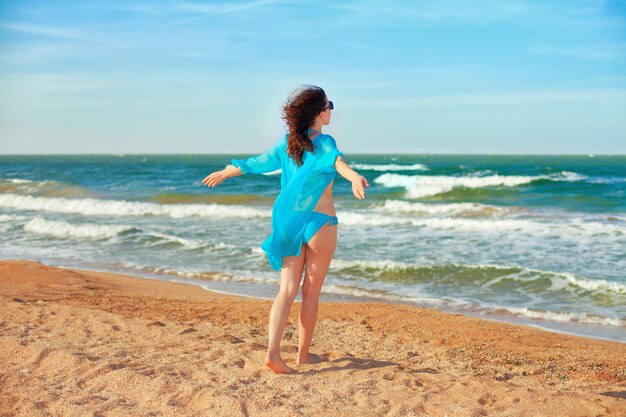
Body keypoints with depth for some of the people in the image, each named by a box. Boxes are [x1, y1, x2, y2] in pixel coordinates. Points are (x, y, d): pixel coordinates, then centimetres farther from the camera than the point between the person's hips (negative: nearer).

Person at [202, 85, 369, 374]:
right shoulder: (323, 142, -10)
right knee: (311, 291, 8)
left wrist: (224, 173, 36)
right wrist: (354, 177, -54)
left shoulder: (285, 143, 7)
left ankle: (273, 351, -13)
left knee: (287, 290, 2)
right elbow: (336, 160, -33)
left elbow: (254, 162, 19)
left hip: (289, 221, 5)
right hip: (320, 221, -4)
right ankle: (303, 353, 18)